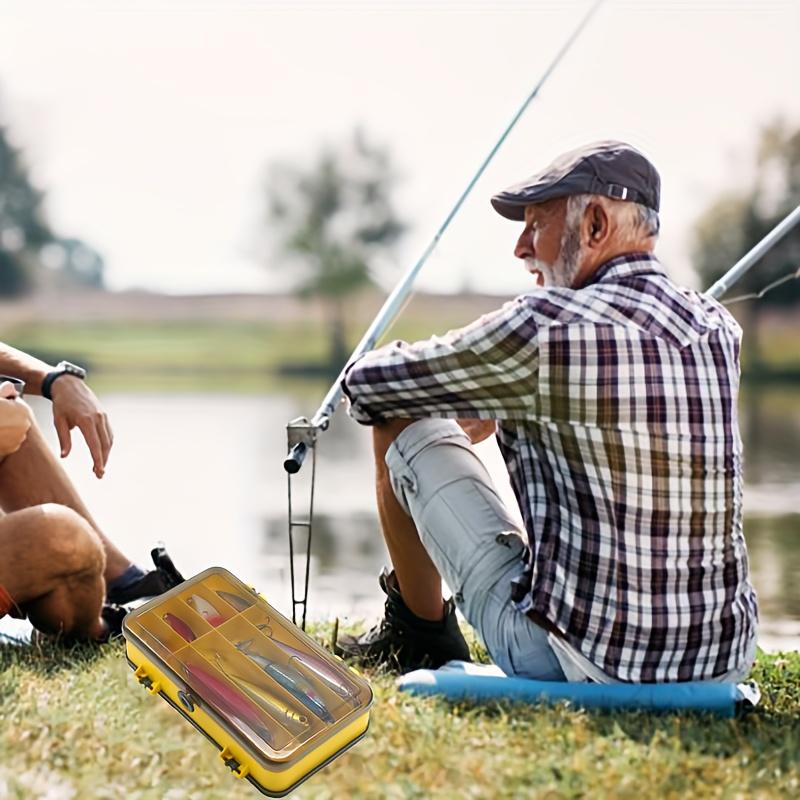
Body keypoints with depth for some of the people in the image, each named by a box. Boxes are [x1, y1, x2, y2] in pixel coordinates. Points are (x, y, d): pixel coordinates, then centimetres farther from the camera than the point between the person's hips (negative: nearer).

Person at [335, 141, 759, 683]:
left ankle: (421, 637, 27)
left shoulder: (547, 325, -16)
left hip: (577, 658, -6)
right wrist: (497, 409, 33)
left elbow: (366, 384, -2)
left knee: (401, 425, 7)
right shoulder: (720, 327, 4)